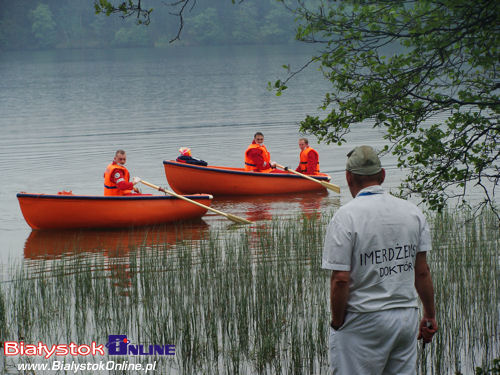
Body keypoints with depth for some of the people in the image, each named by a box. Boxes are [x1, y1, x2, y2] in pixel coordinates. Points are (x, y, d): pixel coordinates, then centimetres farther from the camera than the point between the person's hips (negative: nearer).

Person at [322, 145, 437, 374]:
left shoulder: (345, 217, -11)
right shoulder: (413, 212, 5)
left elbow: (340, 280, -15)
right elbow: (422, 272, 9)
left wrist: (336, 324, -5)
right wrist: (430, 315, 19)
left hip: (364, 321, -5)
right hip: (407, 318, 6)